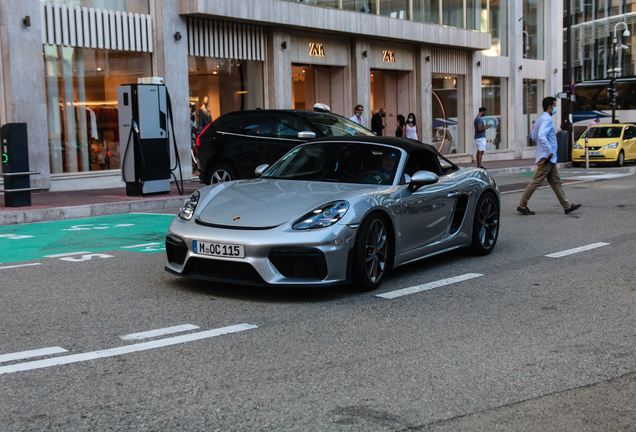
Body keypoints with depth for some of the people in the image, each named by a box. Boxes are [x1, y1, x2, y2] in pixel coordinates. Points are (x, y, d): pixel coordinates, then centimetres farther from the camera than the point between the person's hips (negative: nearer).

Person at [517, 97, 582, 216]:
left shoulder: (540, 119, 16)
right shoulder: (547, 119, -15)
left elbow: (534, 136, 23)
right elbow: (542, 136, -29)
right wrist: (549, 151, -25)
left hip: (549, 158, 11)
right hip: (546, 157, -11)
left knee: (556, 182, 11)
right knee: (536, 181, -7)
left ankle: (567, 206, 14)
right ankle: (522, 205, -3)